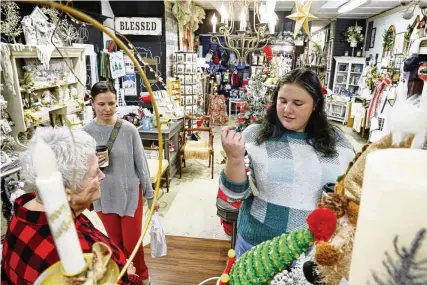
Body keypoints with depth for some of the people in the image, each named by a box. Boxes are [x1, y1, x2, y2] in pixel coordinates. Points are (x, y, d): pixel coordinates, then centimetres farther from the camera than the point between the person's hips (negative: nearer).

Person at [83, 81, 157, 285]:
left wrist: (150, 196, -1)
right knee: (115, 242, 19)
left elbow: (141, 164, -6)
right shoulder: (86, 132, -8)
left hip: (130, 194, -2)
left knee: (132, 242, 8)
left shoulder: (128, 129, -13)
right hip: (103, 197, 2)